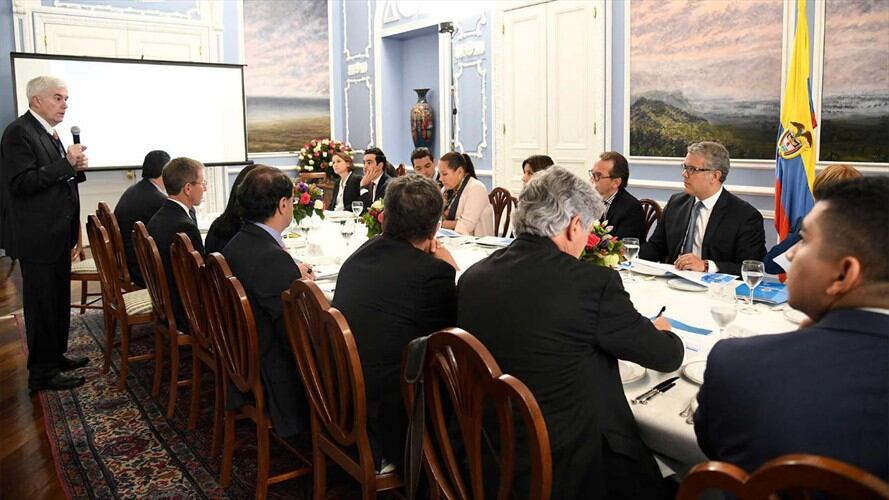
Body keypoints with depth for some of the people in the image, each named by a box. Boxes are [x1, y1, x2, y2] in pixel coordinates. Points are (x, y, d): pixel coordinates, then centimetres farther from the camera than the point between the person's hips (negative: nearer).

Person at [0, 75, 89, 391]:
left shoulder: (48, 133, 14)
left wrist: (76, 169, 0)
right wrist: (66, 164, -24)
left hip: (57, 234, 9)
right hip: (37, 236, -9)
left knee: (59, 302, 17)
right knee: (42, 305, 0)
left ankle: (56, 356, 30)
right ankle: (42, 373, 10)